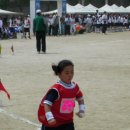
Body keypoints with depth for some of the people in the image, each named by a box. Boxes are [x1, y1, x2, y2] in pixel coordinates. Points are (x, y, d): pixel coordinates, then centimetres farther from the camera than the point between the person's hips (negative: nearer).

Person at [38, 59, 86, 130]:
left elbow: (80, 98, 17)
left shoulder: (75, 87, -3)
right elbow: (47, 103, -31)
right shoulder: (56, 89, -25)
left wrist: (81, 109, 3)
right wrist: (50, 117, -42)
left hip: (67, 121, 5)